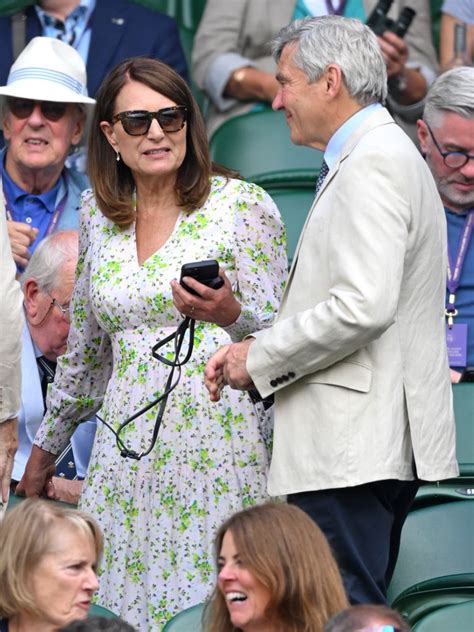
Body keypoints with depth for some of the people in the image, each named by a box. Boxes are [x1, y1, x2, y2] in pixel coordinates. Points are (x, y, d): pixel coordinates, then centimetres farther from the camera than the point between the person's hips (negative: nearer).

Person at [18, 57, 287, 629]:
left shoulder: (242, 205, -1)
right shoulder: (98, 215, 12)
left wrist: (231, 315, -25)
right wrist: (47, 445, 28)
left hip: (218, 448, -4)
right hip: (127, 450, 4)